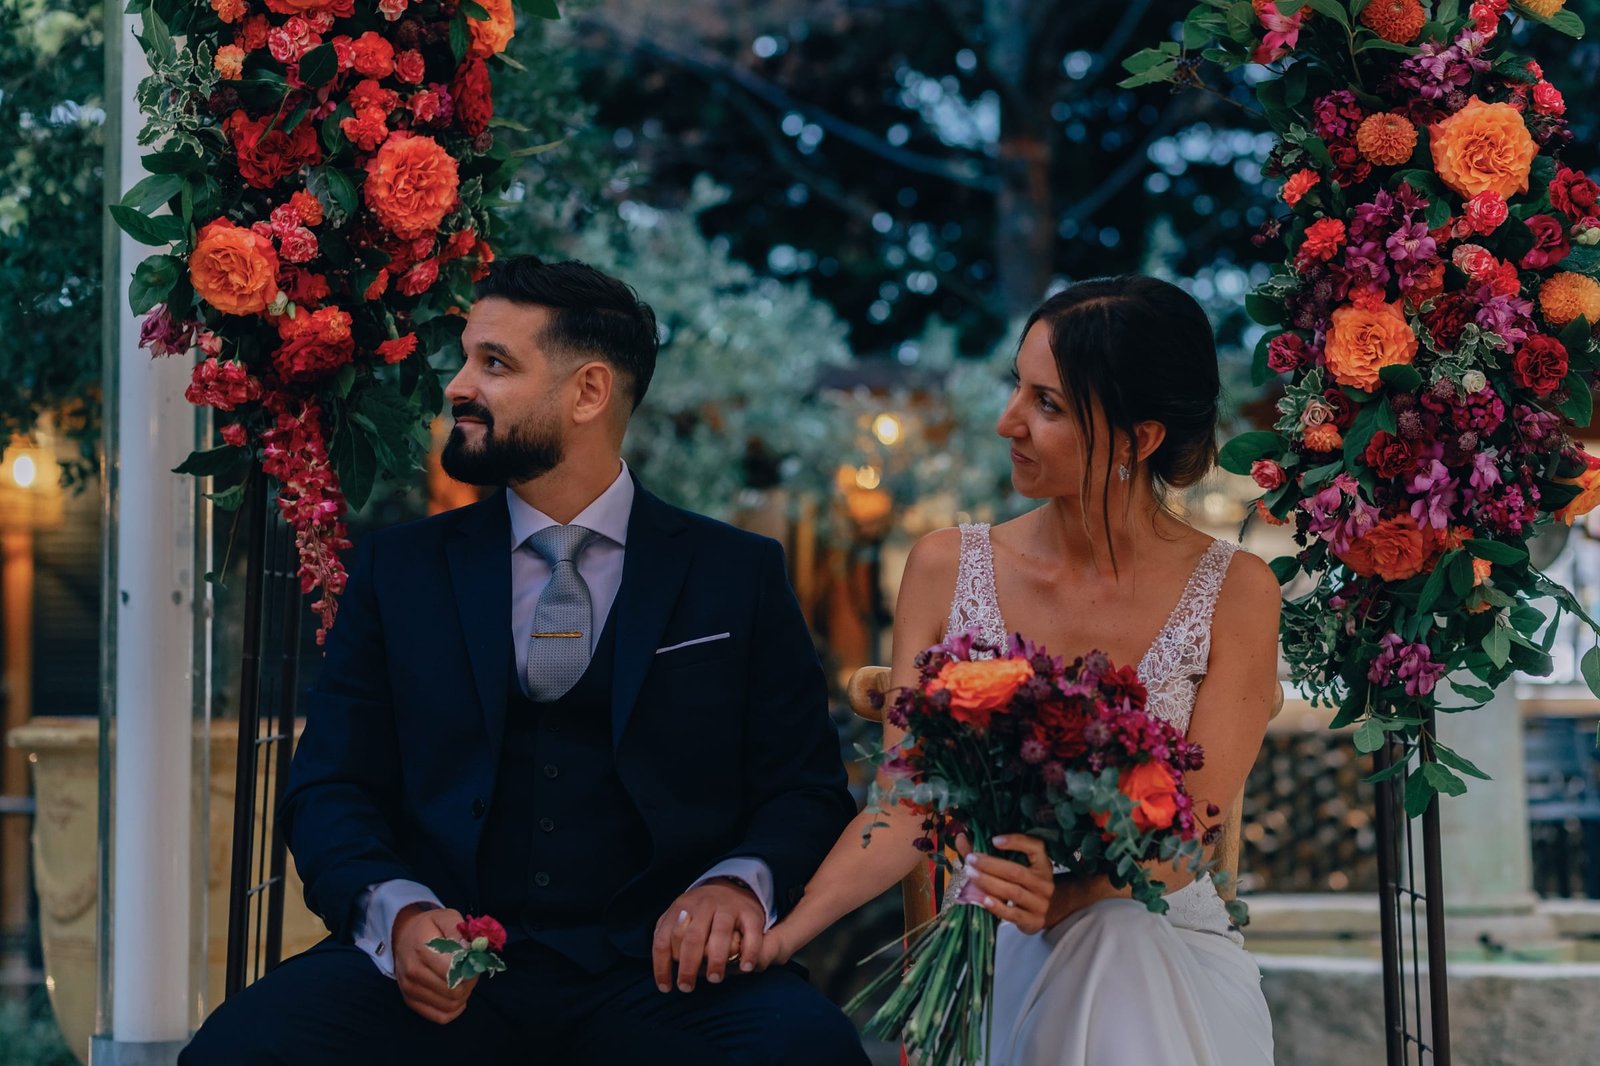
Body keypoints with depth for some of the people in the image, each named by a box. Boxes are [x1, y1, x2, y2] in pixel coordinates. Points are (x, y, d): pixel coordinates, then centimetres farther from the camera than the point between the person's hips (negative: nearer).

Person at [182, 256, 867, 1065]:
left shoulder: (737, 575, 13)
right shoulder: (400, 568, 15)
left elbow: (808, 791, 11)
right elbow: (330, 790, 10)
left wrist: (740, 882, -13)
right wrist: (397, 910, -12)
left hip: (655, 971, -1)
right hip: (447, 968, 1)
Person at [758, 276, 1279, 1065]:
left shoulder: (1234, 595, -3)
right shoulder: (947, 570, 2)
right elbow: (906, 807, -4)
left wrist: (1070, 892, -29)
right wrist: (780, 932, -21)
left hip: (1166, 973, -1)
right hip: (991, 970, 1)